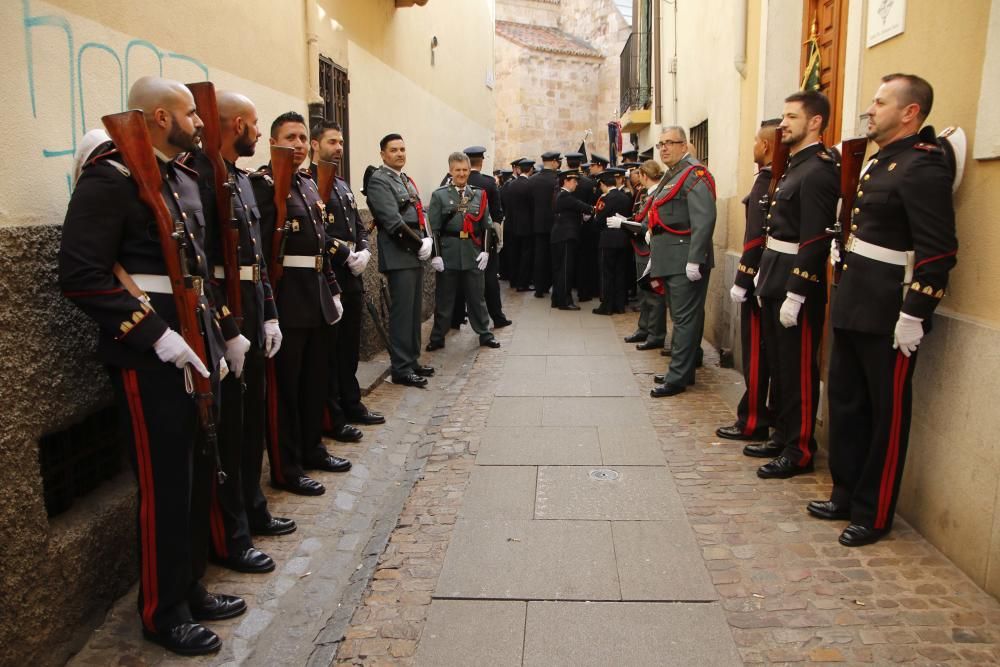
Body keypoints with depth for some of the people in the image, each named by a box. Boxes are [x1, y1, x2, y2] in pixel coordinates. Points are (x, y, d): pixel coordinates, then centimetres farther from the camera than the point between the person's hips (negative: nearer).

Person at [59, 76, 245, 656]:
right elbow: (81, 275, -19)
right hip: (149, 356, -8)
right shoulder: (111, 179, -12)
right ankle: (163, 612, 20)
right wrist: (155, 335, -22)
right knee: (165, 484, 2)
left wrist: (223, 331, 17)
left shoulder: (185, 179, 14)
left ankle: (191, 587, 33)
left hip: (196, 348, 9)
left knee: (199, 473, 16)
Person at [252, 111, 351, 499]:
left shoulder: (310, 183, 16)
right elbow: (259, 246, -17)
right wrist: (266, 303, -22)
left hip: (317, 297, 9)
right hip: (286, 300, -8)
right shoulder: (264, 183, -10)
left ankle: (312, 449, 33)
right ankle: (285, 469, 11)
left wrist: (332, 288, 17)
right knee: (283, 386, 1)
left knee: (315, 379, 17)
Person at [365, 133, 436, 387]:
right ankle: (401, 369, 0)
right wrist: (419, 244, -13)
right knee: (402, 313, -6)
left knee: (415, 311, 12)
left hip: (416, 255, 9)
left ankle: (412, 360, 22)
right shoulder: (379, 180, -8)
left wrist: (427, 240, 1)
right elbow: (394, 221, -16)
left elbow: (420, 213, 18)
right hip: (399, 256, -9)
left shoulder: (407, 180, 20)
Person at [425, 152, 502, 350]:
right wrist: (435, 255, -9)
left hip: (473, 255, 2)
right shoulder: (439, 195, 1)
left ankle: (485, 334, 21)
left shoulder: (479, 195, 8)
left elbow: (486, 227, 9)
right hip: (448, 255, -2)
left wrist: (485, 251, 1)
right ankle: (437, 338, 15)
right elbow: (433, 228, -3)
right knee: (444, 298, 6)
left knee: (477, 297, 9)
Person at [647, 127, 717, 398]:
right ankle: (682, 369, 26)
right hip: (670, 261, 10)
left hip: (685, 262, -10)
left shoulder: (694, 173, -11)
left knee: (685, 318, -5)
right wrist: (655, 257, 23)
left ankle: (678, 378, -1)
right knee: (680, 316, 16)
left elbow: (704, 220, -20)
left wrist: (694, 261, -24)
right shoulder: (671, 175, 19)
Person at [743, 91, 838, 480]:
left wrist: (794, 295, -23)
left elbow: (814, 240, -21)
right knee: (778, 365, 17)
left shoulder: (817, 171, -15)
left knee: (799, 370, 0)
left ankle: (800, 452, 11)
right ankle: (782, 436, 30)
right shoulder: (796, 165, 15)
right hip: (776, 280, 10)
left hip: (797, 286, -10)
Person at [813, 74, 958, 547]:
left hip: (888, 317, -9)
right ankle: (847, 495, 32)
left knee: (887, 416, 4)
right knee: (846, 404, 16)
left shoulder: (923, 167, -15)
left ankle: (874, 515, 18)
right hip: (852, 308, 9)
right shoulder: (880, 161, 13)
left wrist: (913, 316, -21)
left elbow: (938, 251, -20)